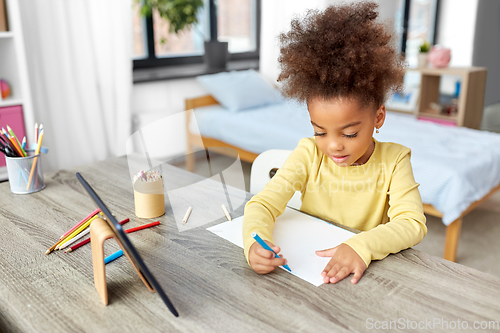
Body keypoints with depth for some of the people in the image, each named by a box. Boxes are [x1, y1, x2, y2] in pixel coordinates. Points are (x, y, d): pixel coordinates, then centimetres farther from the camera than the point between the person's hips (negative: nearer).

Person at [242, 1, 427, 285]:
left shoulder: (393, 160, -9)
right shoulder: (309, 154, -8)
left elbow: (413, 224, -16)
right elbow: (263, 203, -13)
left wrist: (363, 246, -35)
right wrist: (254, 242, -35)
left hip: (366, 274, -1)